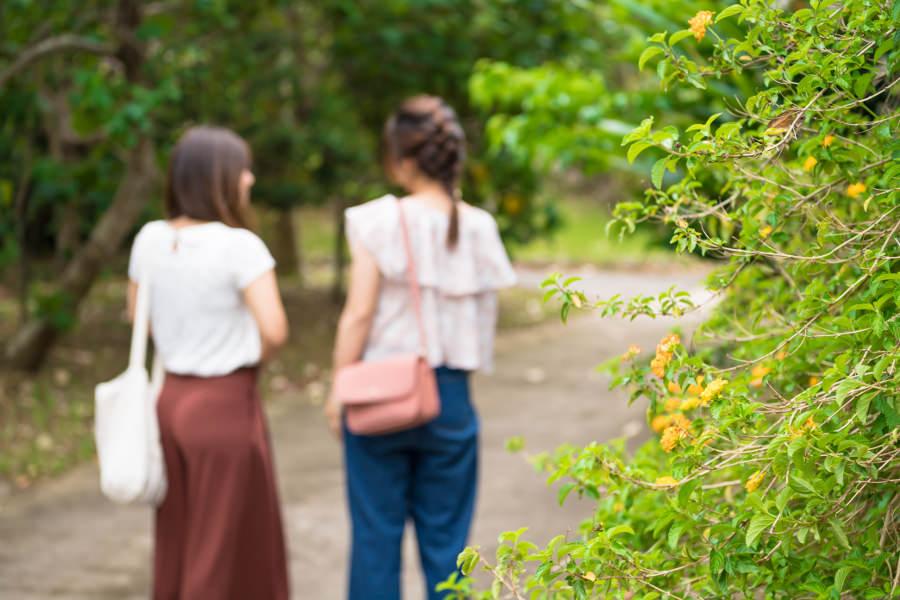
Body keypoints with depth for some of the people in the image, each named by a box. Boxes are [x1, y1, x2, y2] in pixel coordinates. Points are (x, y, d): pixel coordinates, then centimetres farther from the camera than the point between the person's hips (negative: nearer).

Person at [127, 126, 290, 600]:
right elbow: (274, 330, -24)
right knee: (228, 550, 6)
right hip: (226, 405, -6)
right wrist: (252, 359, -3)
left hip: (171, 398, 6)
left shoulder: (149, 240, 1)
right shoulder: (240, 245, -18)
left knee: (176, 543, 18)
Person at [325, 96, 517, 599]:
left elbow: (359, 314, -10)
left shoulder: (381, 221, -11)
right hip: (451, 394, 3)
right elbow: (487, 318, 3)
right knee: (446, 537, 10)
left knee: (377, 534, 8)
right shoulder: (479, 227, -1)